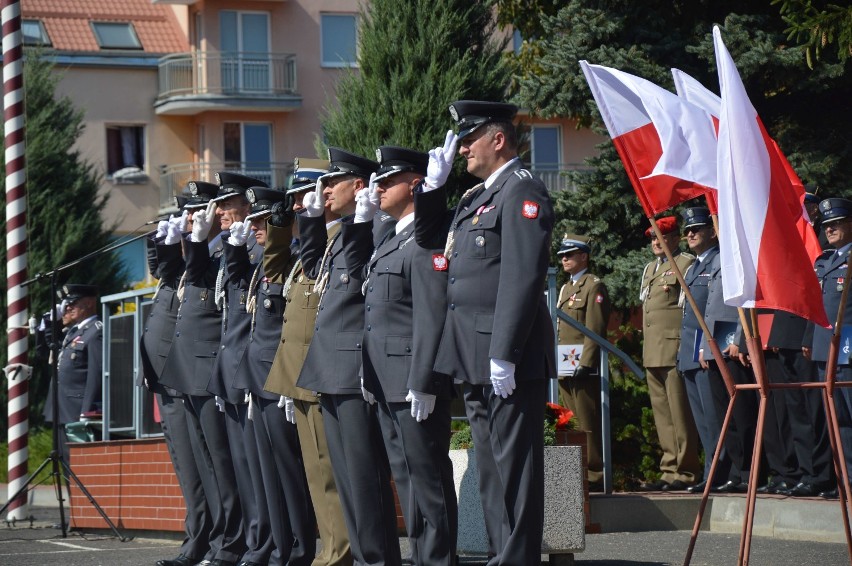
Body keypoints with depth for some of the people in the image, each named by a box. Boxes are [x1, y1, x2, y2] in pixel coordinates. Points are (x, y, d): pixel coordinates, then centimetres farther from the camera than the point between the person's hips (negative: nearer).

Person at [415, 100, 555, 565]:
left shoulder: (522, 191, -11)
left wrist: (504, 355, -23)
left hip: (508, 357, -10)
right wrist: (433, 184, 14)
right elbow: (429, 239, 30)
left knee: (513, 462, -6)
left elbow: (522, 278, -19)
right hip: (475, 359, 10)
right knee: (490, 463, 14)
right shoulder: (477, 196, 18)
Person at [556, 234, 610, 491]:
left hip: (584, 369, -9)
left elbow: (595, 330, -13)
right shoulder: (565, 288, 22)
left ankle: (596, 476, -6)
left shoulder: (594, 286, -5)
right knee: (575, 425, 9)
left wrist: (585, 364, -19)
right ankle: (582, 474, 13)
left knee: (589, 424, -7)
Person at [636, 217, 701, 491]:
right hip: (652, 353, 8)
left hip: (675, 347, -8)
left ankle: (685, 472, -5)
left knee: (680, 415, -7)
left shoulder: (687, 264, -2)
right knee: (662, 416, 9)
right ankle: (669, 470, 12)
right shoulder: (649, 269, 23)